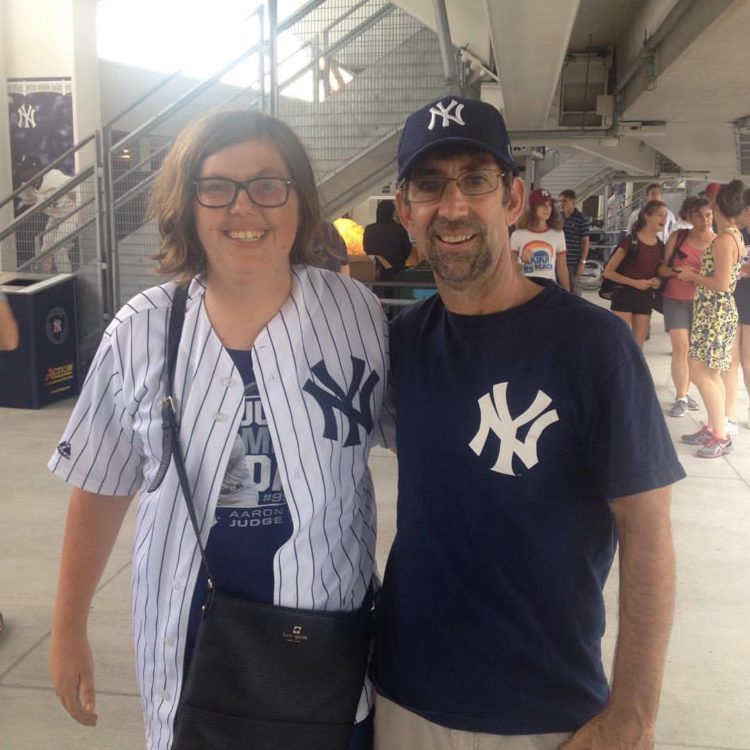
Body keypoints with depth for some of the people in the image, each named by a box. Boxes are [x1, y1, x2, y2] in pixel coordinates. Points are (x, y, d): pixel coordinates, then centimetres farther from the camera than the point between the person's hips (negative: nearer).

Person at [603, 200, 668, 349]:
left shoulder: (660, 246, 7)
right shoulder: (630, 241, -10)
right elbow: (608, 272, -10)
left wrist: (657, 281, -2)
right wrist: (635, 282, -18)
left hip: (645, 298, 6)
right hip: (624, 296, -6)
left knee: (638, 347, 8)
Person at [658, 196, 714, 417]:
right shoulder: (678, 236, -2)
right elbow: (662, 268, 2)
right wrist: (676, 271, -19)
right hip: (676, 300, -1)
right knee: (681, 349, -8)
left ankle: (684, 393, 24)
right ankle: (681, 398, -1)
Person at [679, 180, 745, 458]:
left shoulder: (724, 239, -19)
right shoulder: (735, 236, 10)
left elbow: (721, 284, -22)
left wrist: (692, 276, -10)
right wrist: (696, 273, 13)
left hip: (714, 313, -10)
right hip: (717, 311, 10)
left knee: (700, 373, -8)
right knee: (711, 374, 15)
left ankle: (721, 436, -3)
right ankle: (712, 428, 23)